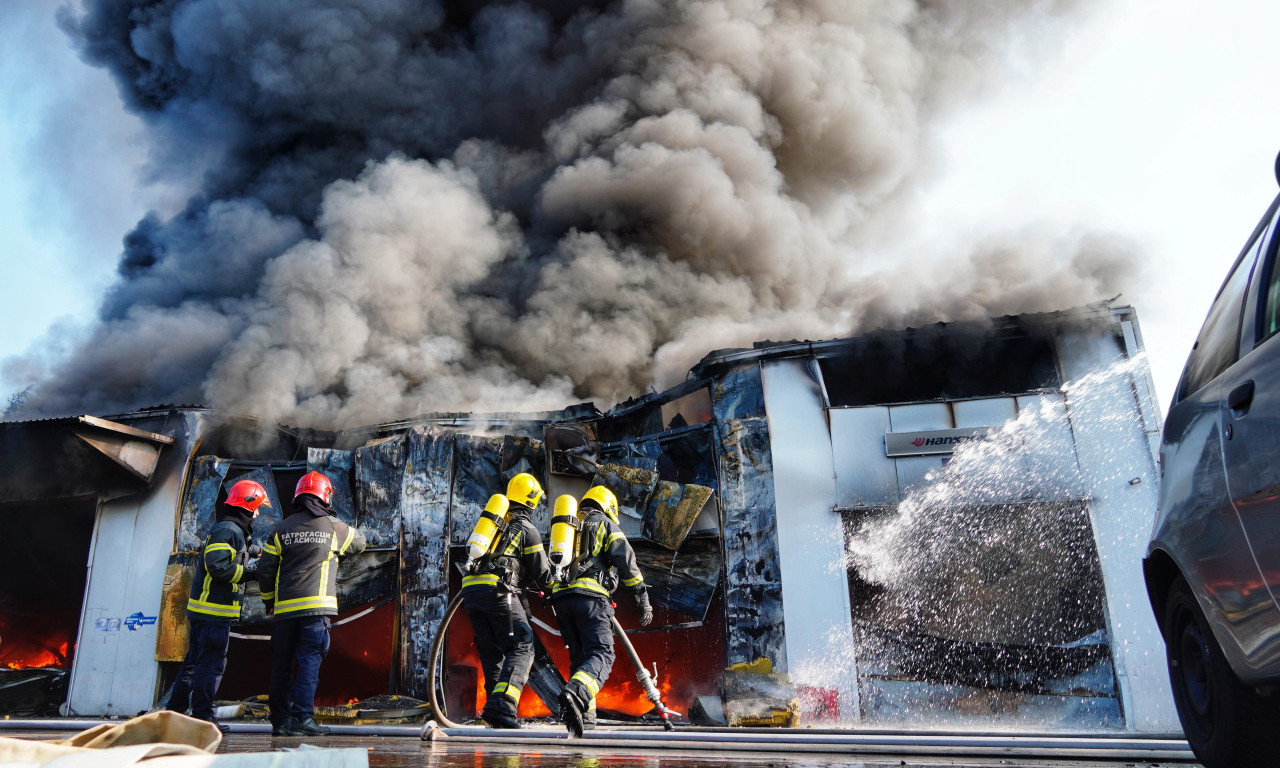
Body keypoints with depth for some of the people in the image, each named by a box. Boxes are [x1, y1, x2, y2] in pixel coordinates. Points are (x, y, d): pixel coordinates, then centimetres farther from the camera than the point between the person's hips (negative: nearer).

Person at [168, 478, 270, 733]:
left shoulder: (225, 529, 19)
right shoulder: (228, 530, -14)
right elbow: (217, 566, -23)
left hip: (203, 609, 11)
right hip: (215, 610, -11)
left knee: (194, 661, 17)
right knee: (211, 664, -5)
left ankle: (175, 710, 25)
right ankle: (202, 717, -1)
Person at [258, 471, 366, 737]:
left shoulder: (282, 529, 9)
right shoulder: (334, 528, 5)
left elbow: (265, 569, 8)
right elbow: (359, 543, 24)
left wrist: (269, 603, 19)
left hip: (284, 608, 3)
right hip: (317, 606, -3)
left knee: (281, 665, 11)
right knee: (309, 661, -3)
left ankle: (280, 721, 17)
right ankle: (302, 718, -9)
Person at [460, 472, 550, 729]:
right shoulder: (528, 529, 5)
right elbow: (541, 575, 7)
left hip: (470, 589, 7)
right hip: (497, 591, -7)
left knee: (490, 651, 15)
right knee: (521, 647, -3)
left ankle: (495, 707, 12)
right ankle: (502, 707, -18)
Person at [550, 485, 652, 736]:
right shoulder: (606, 524, 12)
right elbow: (627, 561, 2)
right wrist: (643, 600, 4)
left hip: (560, 596, 6)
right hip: (590, 595, -6)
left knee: (579, 656, 16)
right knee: (602, 654, -9)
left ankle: (584, 716, 9)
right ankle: (575, 694, -34)